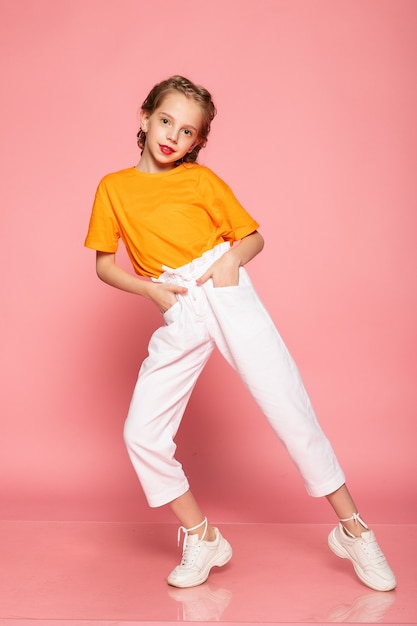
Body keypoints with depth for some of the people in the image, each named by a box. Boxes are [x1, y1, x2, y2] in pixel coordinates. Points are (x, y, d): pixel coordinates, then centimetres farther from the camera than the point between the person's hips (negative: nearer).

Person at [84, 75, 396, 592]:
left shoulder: (201, 178, 9)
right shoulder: (113, 187, 12)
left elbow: (253, 236, 13)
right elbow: (104, 263, 12)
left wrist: (232, 257, -9)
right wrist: (153, 289, -4)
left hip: (225, 293, -2)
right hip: (178, 316, 2)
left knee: (289, 408, -8)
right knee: (140, 433, -7)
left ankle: (353, 530, 8)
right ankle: (202, 540, 12)